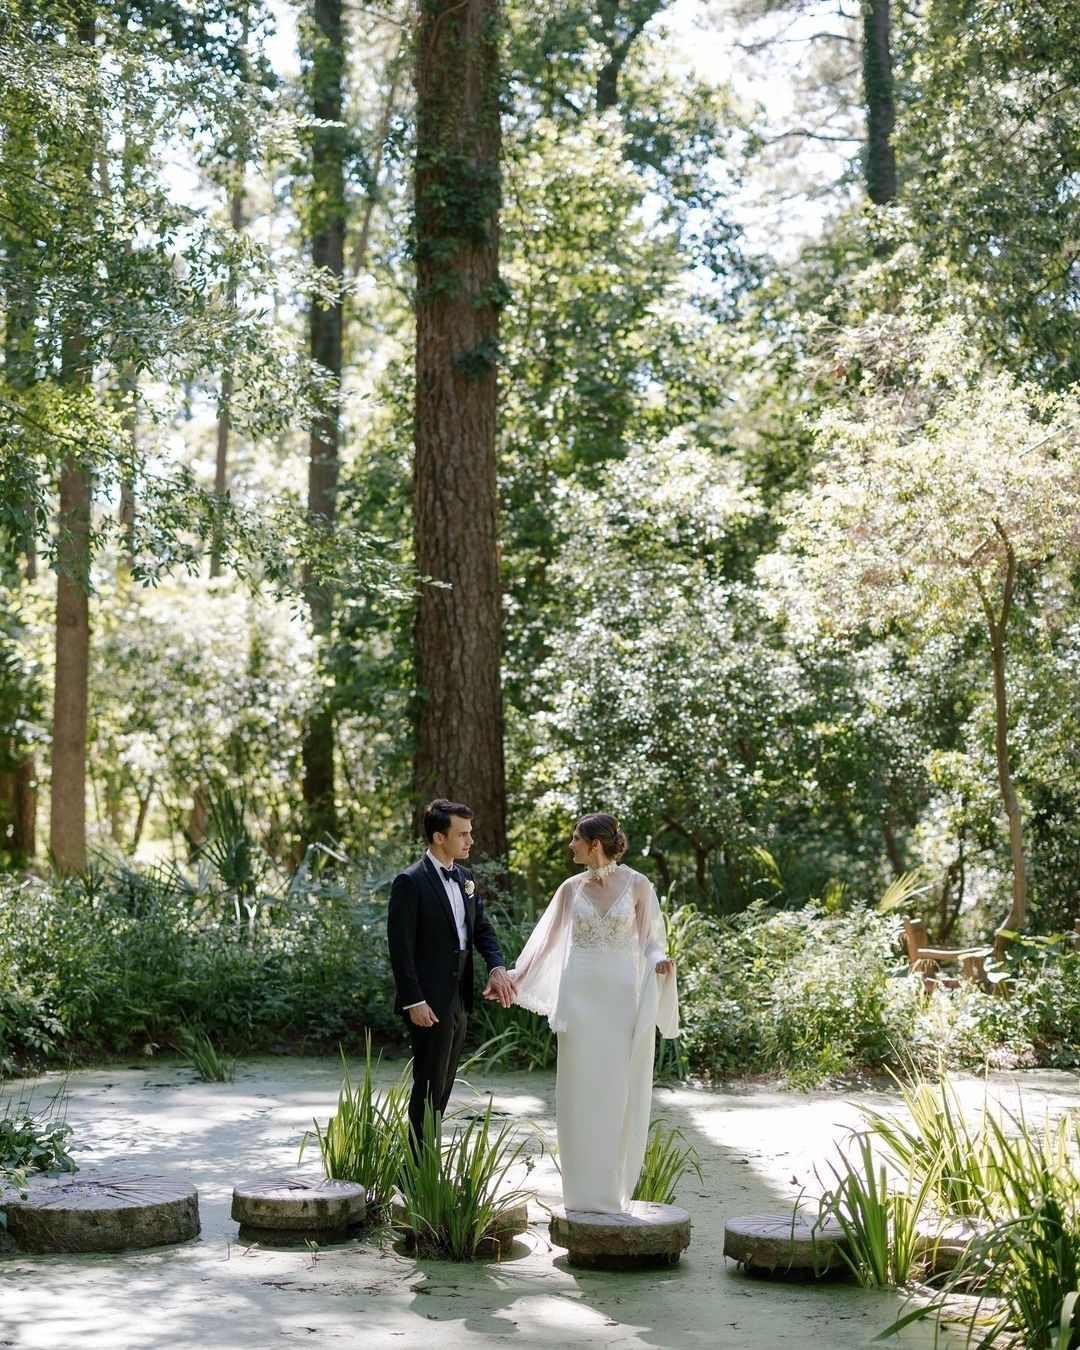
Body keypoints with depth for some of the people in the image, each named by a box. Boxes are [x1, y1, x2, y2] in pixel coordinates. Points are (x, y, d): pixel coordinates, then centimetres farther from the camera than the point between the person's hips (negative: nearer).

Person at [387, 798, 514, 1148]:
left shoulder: (464, 877, 11)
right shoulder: (410, 882, -14)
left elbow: (482, 927, 12)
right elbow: (400, 948, -16)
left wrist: (497, 967, -7)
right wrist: (414, 1002, -19)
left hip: (458, 999, 8)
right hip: (429, 1003, -8)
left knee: (444, 1085, 13)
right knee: (429, 1086, -3)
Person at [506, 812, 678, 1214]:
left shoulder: (637, 885, -3)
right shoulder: (572, 888, 6)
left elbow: (650, 939, 3)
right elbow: (547, 939, 13)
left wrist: (660, 962, -17)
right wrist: (516, 977, 9)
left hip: (622, 996, -2)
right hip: (580, 996, 2)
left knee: (619, 1093, 2)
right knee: (580, 1093, 3)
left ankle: (612, 1189, 13)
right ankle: (584, 1191, 13)